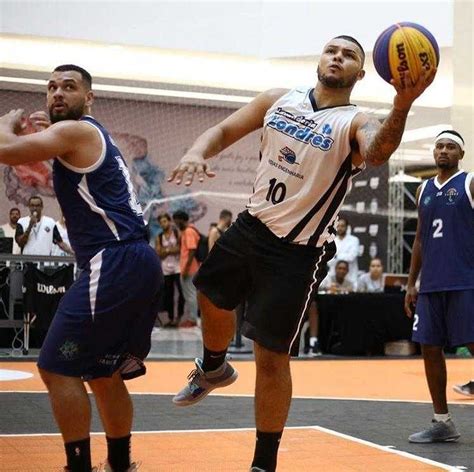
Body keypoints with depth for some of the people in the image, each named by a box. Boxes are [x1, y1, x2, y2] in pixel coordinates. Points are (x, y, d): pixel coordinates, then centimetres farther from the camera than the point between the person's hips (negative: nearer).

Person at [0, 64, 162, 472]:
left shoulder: (76, 131, -6)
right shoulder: (93, 138, 24)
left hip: (116, 263, -10)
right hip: (136, 262, 10)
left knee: (57, 369, -6)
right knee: (103, 374, 19)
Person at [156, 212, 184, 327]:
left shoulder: (177, 233, 3)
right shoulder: (159, 237, 11)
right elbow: (159, 253, 4)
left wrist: (166, 250, -7)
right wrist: (170, 250, -11)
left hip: (178, 267, -3)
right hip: (166, 268, 3)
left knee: (181, 292, -9)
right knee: (168, 294, 5)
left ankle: (179, 316, -1)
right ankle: (170, 318, 9)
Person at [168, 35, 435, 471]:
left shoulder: (355, 124, -15)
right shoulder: (279, 100, 2)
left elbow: (378, 152, -38)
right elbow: (226, 129, 7)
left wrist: (401, 106, -60)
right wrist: (197, 152, -16)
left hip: (298, 251, -6)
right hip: (252, 226, 6)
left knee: (271, 356, -3)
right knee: (211, 296, 24)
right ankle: (214, 369, 56)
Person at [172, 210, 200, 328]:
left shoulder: (189, 231, -15)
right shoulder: (186, 231, 15)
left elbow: (192, 251, -21)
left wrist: (186, 268, -22)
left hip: (189, 269, -10)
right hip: (187, 269, 10)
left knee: (191, 294, -4)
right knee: (189, 294, 14)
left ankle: (193, 320, 0)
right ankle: (191, 318, 19)